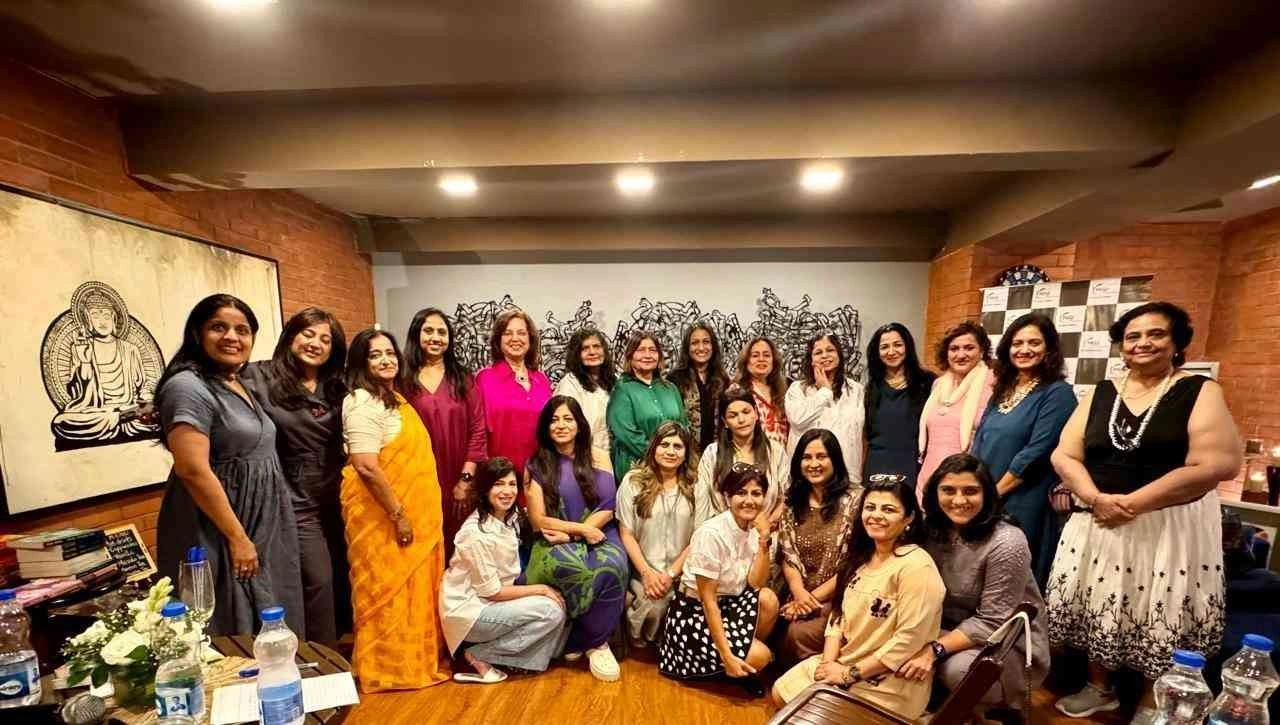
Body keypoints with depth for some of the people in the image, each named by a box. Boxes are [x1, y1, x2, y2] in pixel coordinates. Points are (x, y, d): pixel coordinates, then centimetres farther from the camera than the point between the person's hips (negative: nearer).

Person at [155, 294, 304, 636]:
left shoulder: (239, 386, 11)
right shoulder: (188, 387, -16)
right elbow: (194, 471, -23)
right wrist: (237, 538, -21)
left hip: (262, 528, 9)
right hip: (221, 533, -9)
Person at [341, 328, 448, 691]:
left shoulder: (394, 397, 11)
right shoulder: (363, 403, -18)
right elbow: (366, 467, -25)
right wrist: (398, 515, -21)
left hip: (410, 508, 9)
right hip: (381, 513, -9)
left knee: (412, 585, 18)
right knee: (388, 588, 4)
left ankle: (412, 659, 34)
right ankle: (389, 669, 21)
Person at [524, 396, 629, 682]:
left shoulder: (597, 461, 6)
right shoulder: (536, 466, 3)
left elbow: (607, 509, -1)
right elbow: (538, 520, -2)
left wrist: (570, 534, -12)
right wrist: (580, 528, -13)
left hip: (597, 535, 1)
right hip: (555, 542, -1)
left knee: (613, 567, -32)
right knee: (567, 566, -35)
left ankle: (589, 639, -7)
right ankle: (594, 641, -9)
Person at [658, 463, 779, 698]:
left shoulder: (754, 529, -4)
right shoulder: (712, 534, -25)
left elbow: (756, 584, -11)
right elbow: (708, 600, -22)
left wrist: (763, 540, -20)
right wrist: (727, 655, -21)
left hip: (730, 604, 7)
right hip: (696, 613, -7)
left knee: (769, 599, -20)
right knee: (760, 657, -21)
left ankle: (746, 663, 2)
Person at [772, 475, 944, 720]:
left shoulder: (916, 567, -23)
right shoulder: (863, 556, 5)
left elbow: (908, 640, -25)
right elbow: (840, 613, 6)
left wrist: (850, 674, -18)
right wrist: (829, 662, -8)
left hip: (888, 683, -7)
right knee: (781, 691, 4)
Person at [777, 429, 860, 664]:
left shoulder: (855, 498, -6)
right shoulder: (793, 501, 8)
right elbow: (787, 555, 6)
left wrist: (815, 597, -11)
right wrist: (799, 592, -12)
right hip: (800, 596, 4)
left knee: (799, 634, -26)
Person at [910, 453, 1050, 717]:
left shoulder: (1007, 544, -23)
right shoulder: (931, 531, -6)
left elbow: (991, 623, -22)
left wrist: (936, 649, -30)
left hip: (1010, 646, -4)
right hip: (951, 631, 4)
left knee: (958, 668, -32)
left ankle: (1002, 706, 3)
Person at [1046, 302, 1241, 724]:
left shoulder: (1200, 392, -4)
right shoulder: (1100, 394, 5)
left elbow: (1218, 464, -15)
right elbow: (1064, 456, 2)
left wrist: (1134, 502, -20)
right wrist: (1096, 498, -15)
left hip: (1170, 527, -3)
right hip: (1098, 525, 3)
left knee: (1161, 619, 8)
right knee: (1100, 610, 12)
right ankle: (1099, 690, 33)